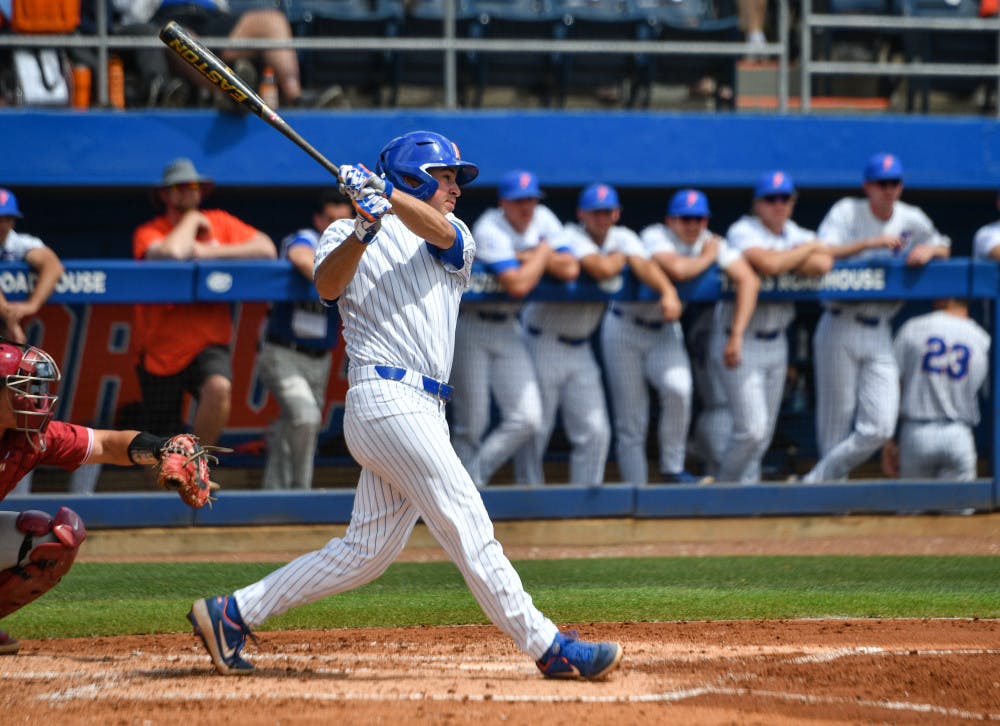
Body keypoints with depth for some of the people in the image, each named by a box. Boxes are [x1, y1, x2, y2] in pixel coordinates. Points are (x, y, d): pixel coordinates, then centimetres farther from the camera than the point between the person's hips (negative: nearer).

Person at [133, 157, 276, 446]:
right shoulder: (149, 232, -3)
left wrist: (207, 252, -14)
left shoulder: (218, 222, 7)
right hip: (161, 349, -1)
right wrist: (192, 220, -8)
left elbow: (266, 249, -7)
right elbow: (171, 252, -27)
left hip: (208, 343, 1)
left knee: (219, 387, -33)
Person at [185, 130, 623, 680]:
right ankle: (546, 647, -11)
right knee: (467, 524, -10)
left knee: (367, 551, 7)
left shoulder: (454, 239, 21)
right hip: (386, 395, -7)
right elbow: (327, 285, -14)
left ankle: (232, 614, 13)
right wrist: (363, 231, -30)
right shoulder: (348, 233, 8)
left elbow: (438, 230, -5)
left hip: (423, 409, 7)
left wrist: (386, 195, -22)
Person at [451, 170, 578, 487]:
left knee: (527, 420, -6)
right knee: (471, 424, -5)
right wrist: (543, 252, -14)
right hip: (471, 328, -6)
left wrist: (526, 255, -16)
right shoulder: (490, 231, -20)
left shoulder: (543, 219, 0)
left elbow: (569, 269, -8)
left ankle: (474, 477, 7)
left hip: (507, 328, 6)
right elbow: (517, 285, -30)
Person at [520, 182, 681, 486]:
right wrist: (620, 257, -10)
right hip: (544, 344, -6)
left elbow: (644, 265, -14)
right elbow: (602, 270, -33)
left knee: (595, 431, 1)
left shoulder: (622, 238, 4)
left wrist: (668, 292, -33)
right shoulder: (571, 238, -16)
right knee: (536, 430, -4)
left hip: (580, 347, 6)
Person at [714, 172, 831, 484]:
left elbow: (822, 264, -9)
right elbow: (768, 264, -29)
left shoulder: (795, 234, 10)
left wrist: (783, 261, -16)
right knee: (752, 429, -13)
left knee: (764, 434, 9)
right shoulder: (743, 231, -10)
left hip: (775, 342, 7)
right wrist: (807, 249, -13)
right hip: (740, 344, -7)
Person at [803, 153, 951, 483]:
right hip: (840, 331, -4)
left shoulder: (912, 219, 9)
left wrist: (929, 250, -2)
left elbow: (944, 248, 22)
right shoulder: (847, 211, -2)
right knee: (836, 422, 1)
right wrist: (871, 242, -24)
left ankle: (815, 482, 0)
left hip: (879, 334, 4)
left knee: (879, 428, -8)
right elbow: (823, 253, -17)